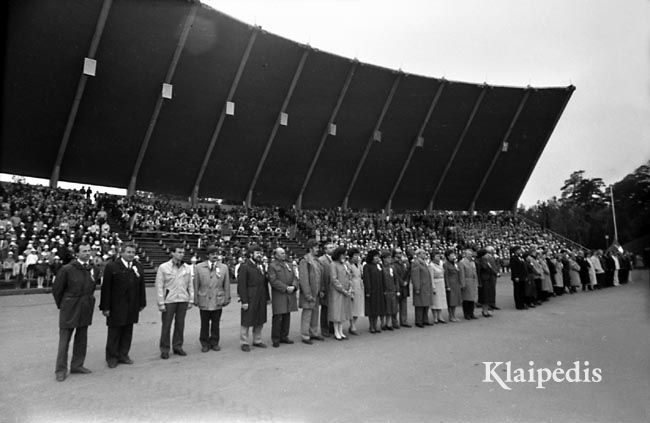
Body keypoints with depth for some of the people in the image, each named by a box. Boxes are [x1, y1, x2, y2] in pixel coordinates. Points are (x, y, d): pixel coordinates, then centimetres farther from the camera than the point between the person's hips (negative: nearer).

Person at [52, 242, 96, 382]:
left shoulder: (91, 269, 3)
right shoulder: (67, 269, -12)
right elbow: (56, 290, -4)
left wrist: (89, 302, 11)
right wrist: (62, 306, 3)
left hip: (85, 310, 5)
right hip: (69, 310, -5)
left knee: (82, 339, 13)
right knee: (64, 340, 4)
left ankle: (77, 365, 26)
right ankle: (61, 370, 16)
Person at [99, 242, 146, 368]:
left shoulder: (138, 267, 8)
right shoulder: (112, 266, -6)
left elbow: (141, 286, 11)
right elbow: (106, 288, -8)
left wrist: (142, 303, 8)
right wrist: (105, 307, -10)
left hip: (132, 308, 4)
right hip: (116, 307, -4)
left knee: (127, 332, 11)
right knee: (114, 333, 7)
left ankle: (123, 355, 24)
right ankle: (112, 357, 21)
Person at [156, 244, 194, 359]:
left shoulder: (187, 268, 7)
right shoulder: (163, 267, -3)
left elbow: (190, 285, 11)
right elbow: (159, 286, -4)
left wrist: (191, 300, 7)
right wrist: (161, 303, -8)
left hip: (183, 300, 3)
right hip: (169, 301, -3)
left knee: (180, 324, 8)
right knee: (166, 325, 3)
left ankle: (177, 346, 22)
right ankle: (164, 349, 16)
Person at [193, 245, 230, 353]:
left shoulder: (224, 268, 4)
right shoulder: (199, 267, 2)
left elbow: (226, 285, 7)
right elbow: (195, 285, 4)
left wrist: (227, 299, 6)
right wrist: (195, 299, 2)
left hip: (218, 301, 1)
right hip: (204, 301, -1)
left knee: (216, 324, 9)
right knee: (204, 324, 7)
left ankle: (214, 343, 24)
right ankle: (205, 344, 22)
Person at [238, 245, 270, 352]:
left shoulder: (262, 266, 11)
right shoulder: (244, 266, -10)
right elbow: (241, 285, -13)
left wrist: (267, 297, 10)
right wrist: (244, 301, -17)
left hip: (261, 299, 7)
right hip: (249, 299, -7)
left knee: (260, 321, 15)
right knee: (246, 321, 4)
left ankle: (257, 340, 29)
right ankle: (245, 343, 17)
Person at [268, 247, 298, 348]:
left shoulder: (289, 265, 16)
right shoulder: (272, 266, -4)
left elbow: (295, 278, 12)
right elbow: (273, 281, -13)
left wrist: (293, 286, -9)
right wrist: (286, 288, -17)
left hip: (290, 295, 6)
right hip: (278, 295, -6)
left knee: (287, 317, 10)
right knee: (278, 318, -4)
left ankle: (284, 337, 22)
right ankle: (275, 339, 8)